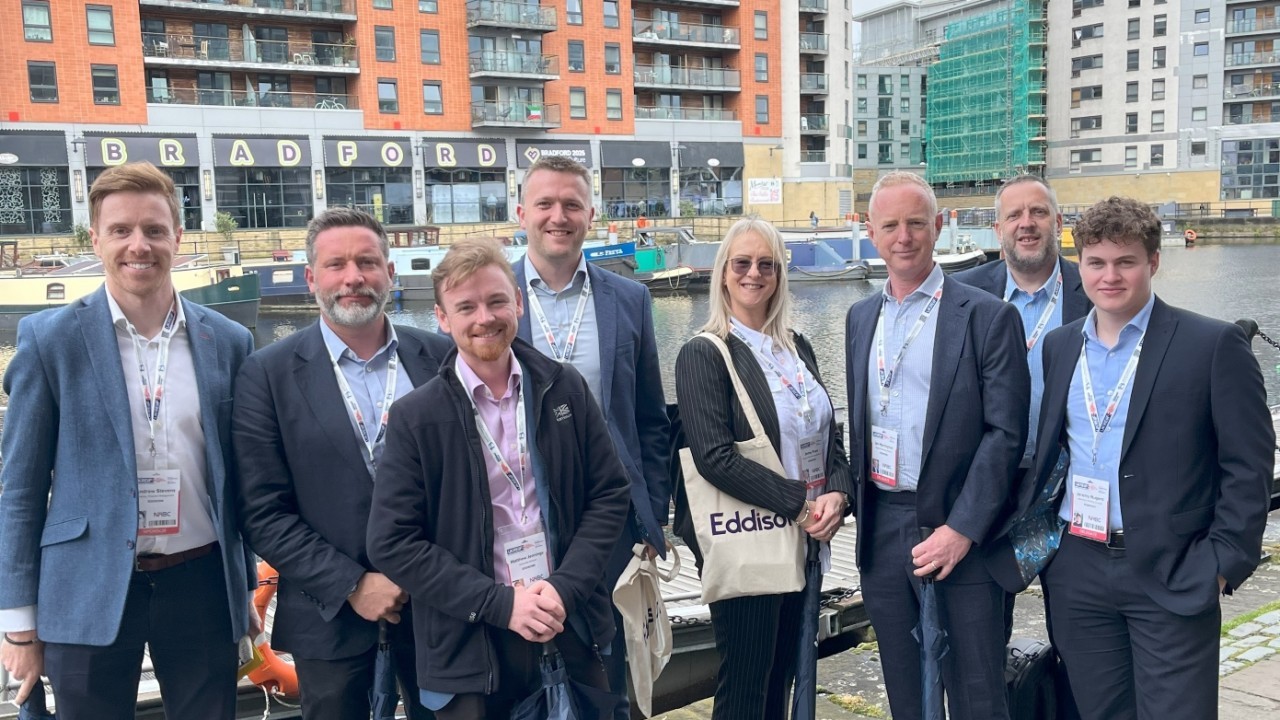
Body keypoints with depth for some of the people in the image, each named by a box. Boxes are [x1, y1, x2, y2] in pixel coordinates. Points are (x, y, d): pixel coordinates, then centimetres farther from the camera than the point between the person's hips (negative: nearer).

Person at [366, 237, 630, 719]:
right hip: (470, 645, -2)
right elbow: (391, 542, -8)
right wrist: (498, 602, -14)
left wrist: (566, 586, -10)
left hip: (573, 628, 2)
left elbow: (610, 493, 3)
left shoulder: (565, 388, 0)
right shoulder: (415, 417, -7)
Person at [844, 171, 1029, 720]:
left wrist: (961, 530, -16)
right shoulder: (861, 317, 12)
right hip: (882, 532, 5)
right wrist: (859, 514, 10)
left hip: (960, 534, -5)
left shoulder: (989, 317, -6)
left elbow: (1005, 433, -10)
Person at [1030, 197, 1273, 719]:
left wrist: (1223, 563, -11)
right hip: (1077, 572, 5)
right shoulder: (1058, 347, 8)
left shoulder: (1214, 344, -6)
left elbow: (1248, 465, -7)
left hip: (1173, 577, -4)